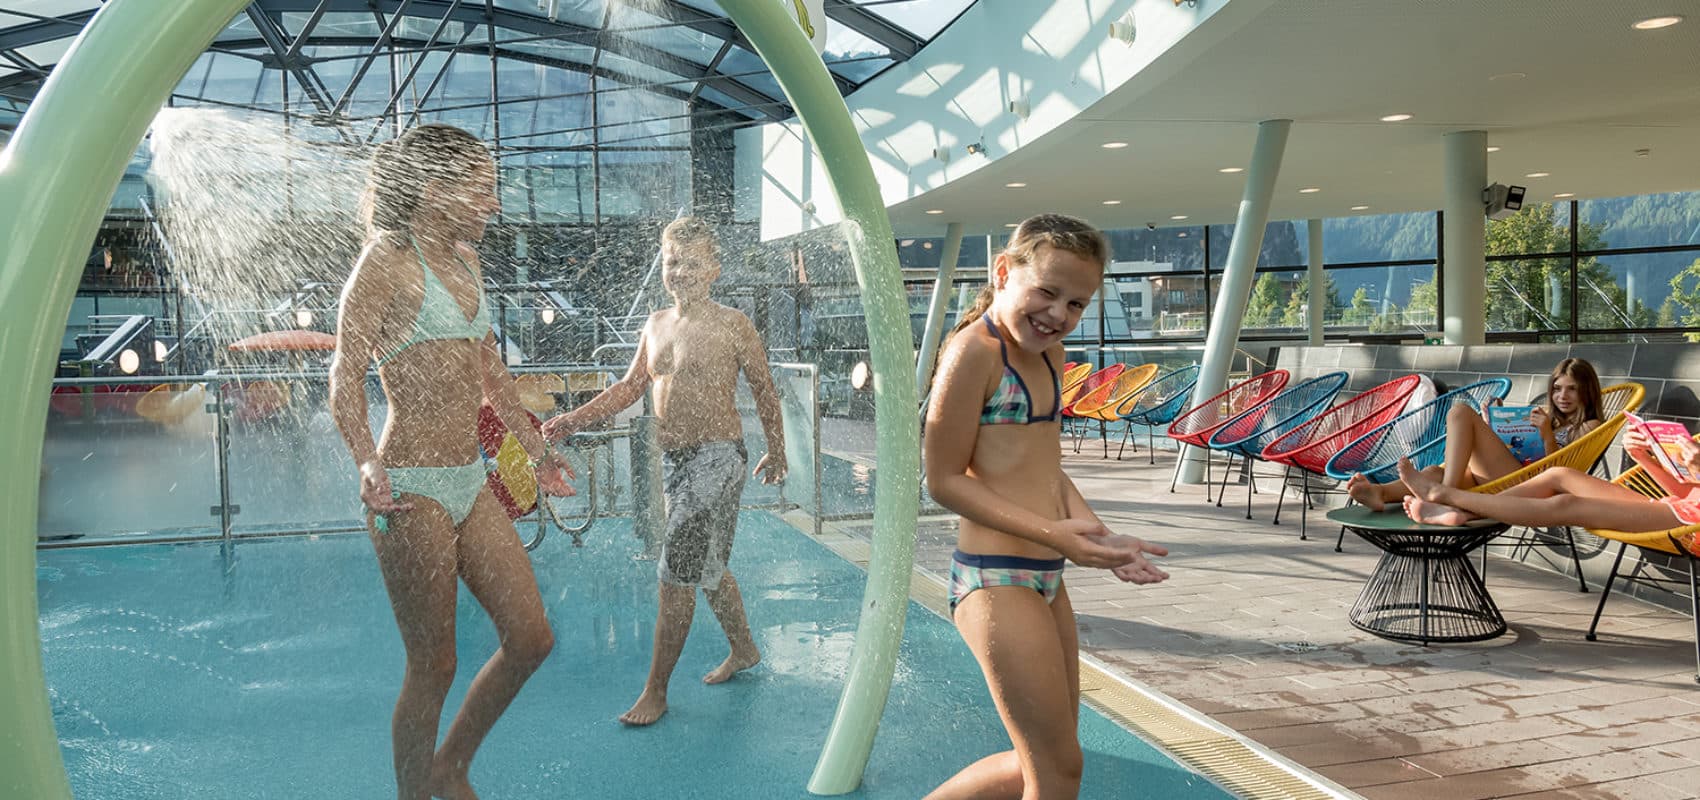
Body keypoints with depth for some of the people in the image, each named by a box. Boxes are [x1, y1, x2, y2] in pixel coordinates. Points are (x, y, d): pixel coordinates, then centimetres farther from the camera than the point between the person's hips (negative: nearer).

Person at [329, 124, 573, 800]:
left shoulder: (463, 259, 14)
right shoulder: (387, 260, -8)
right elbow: (345, 375, -15)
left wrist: (537, 450, 27)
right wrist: (367, 463, -30)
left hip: (471, 484, 8)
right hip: (412, 490, -8)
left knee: (531, 638, 8)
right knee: (433, 665, 0)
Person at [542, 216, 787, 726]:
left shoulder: (732, 325, -8)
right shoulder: (655, 325, 10)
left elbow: (764, 390, 0)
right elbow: (629, 387, 17)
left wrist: (776, 453, 6)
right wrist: (573, 420, 6)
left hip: (717, 458, -7)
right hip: (672, 459, 7)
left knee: (676, 573, -8)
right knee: (706, 567, 18)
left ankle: (656, 690, 2)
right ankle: (743, 650, 38)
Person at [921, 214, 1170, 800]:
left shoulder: (1048, 353, 12)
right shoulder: (975, 349, -15)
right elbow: (945, 481, -14)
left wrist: (1100, 538, 0)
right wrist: (1051, 532, -21)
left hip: (1046, 579, 9)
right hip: (997, 582, -9)